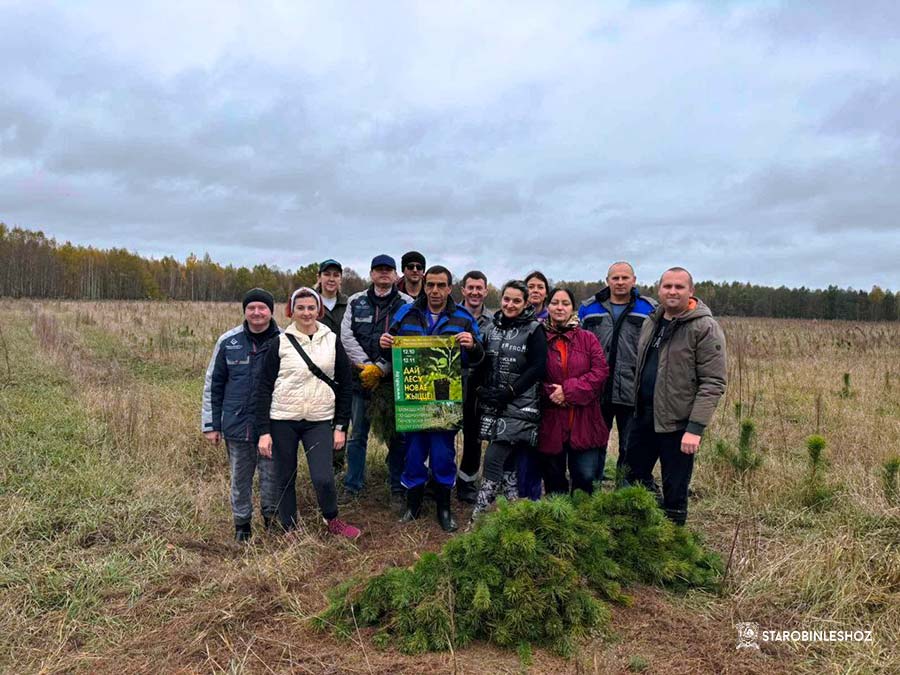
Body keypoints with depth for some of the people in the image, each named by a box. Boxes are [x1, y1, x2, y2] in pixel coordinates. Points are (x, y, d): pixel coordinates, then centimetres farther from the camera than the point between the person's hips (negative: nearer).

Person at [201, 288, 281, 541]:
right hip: (236, 424, 2)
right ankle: (242, 522, 32)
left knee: (271, 474, 6)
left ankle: (271, 516, 29)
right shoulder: (228, 341, -1)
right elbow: (213, 384, 5)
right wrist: (210, 424, 4)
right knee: (240, 476, 14)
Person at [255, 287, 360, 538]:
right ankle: (289, 532, 29)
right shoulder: (280, 342, 0)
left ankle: (332, 521, 18)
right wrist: (263, 431, -6)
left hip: (319, 423, 0)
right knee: (285, 480, 8)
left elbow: (345, 386, 6)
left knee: (323, 478, -11)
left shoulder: (332, 341, 3)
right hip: (283, 422, 0)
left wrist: (341, 426, 2)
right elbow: (264, 388, 0)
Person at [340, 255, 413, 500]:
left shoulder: (407, 304, 1)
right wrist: (366, 366, -10)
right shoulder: (356, 302, 9)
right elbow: (346, 336, 1)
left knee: (397, 435, 6)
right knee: (357, 435, 9)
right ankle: (352, 487, 20)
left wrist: (380, 369, -14)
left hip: (394, 379, -2)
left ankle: (398, 487, 18)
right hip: (361, 377, 2)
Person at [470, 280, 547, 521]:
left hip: (519, 406, -5)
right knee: (506, 461, 11)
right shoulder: (493, 328, 11)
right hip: (493, 405, 5)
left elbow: (538, 367, -10)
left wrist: (509, 391, -15)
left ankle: (478, 517, -5)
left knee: (493, 459, -11)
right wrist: (482, 388, -4)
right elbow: (483, 364, 14)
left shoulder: (533, 330, -3)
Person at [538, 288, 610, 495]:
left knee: (585, 477, 0)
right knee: (554, 481, 12)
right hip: (550, 423, 0)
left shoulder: (588, 338, 4)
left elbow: (600, 371, -6)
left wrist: (569, 390, -14)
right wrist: (550, 393, -15)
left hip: (584, 423, 0)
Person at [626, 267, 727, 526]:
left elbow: (713, 383, -15)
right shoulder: (651, 323, 10)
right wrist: (636, 406, 13)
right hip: (644, 417, 7)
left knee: (674, 493, 5)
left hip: (677, 423, -7)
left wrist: (695, 428, -21)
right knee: (634, 477, 18)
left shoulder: (705, 328, -11)